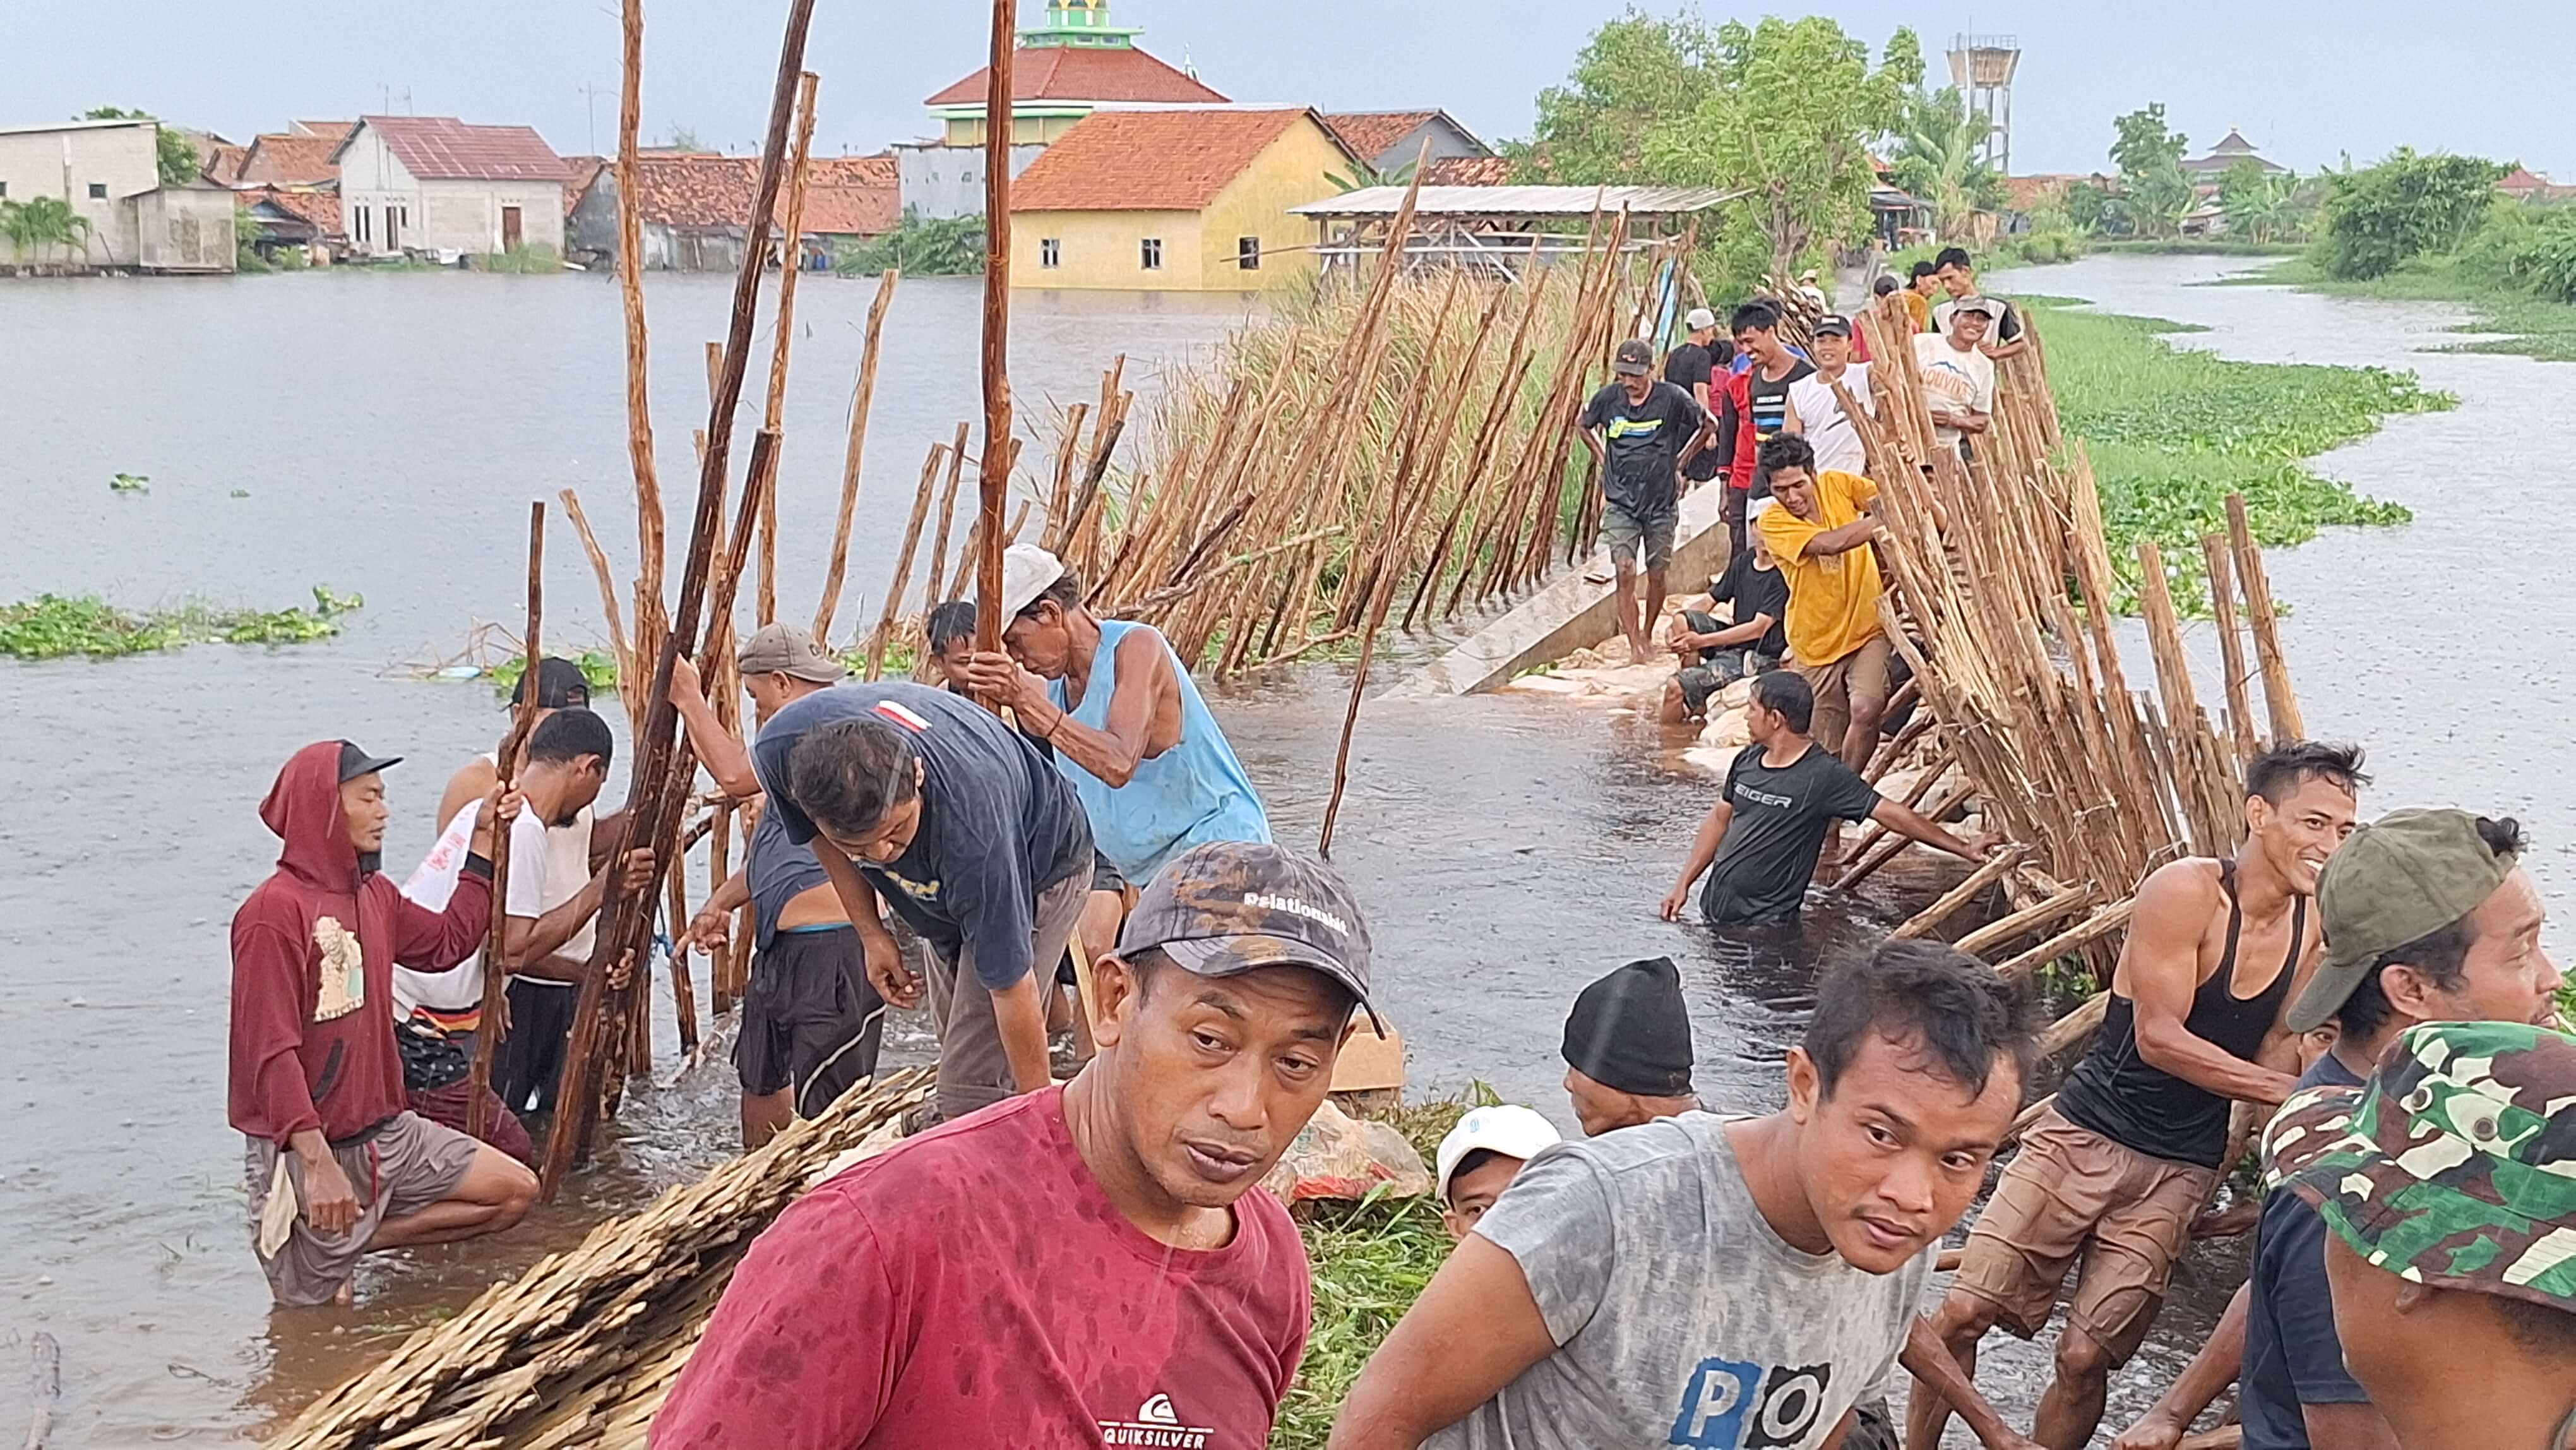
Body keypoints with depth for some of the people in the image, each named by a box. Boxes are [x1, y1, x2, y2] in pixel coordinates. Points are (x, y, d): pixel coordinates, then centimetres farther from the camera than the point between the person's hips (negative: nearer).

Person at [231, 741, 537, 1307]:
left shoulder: (376, 895, 7)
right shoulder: (274, 911, -19)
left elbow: (448, 942, 24)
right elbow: (271, 1052, -24)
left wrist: (484, 843, 17)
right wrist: (318, 1162, -29)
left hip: (384, 1129, 8)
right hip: (306, 1151, -8)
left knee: (515, 1191, 2)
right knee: (319, 1306, 0)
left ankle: (356, 1240, 6)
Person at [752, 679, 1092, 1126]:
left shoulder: (971, 825, -45)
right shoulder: (781, 751, -32)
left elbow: (1010, 984, -34)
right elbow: (817, 836, -4)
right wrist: (870, 933, -8)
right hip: (940, 886, 6)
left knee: (974, 1094, -13)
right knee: (964, 1055, 20)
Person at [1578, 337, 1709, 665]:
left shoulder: (1672, 399, -9)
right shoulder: (1608, 397, -3)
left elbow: (1705, 427, 8)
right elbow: (1583, 424, 19)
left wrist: (1679, 463, 7)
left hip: (1661, 503, 0)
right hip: (1620, 502, 1)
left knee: (1657, 575, 8)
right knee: (1625, 572, -12)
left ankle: (1646, 635, 28)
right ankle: (1635, 645, -9)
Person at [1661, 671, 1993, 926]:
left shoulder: (1824, 775, -15)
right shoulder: (1747, 760, 4)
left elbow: (1891, 813, -15)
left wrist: (1963, 849, -17)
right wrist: (1683, 884, 12)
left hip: (1765, 924, -6)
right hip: (1714, 911, 6)